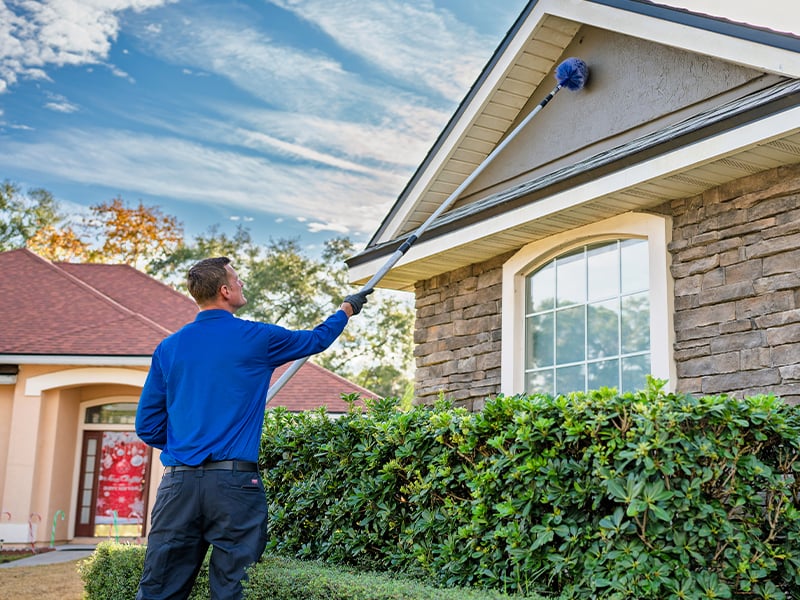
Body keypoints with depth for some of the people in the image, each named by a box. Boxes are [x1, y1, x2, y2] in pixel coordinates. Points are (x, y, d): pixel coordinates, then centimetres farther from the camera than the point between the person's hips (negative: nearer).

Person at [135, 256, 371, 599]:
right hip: (233, 480, -3)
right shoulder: (257, 339, 0)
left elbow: (147, 425, 10)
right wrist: (347, 310, 37)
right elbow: (316, 340, 18)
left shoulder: (169, 347, 8)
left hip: (178, 481, 4)